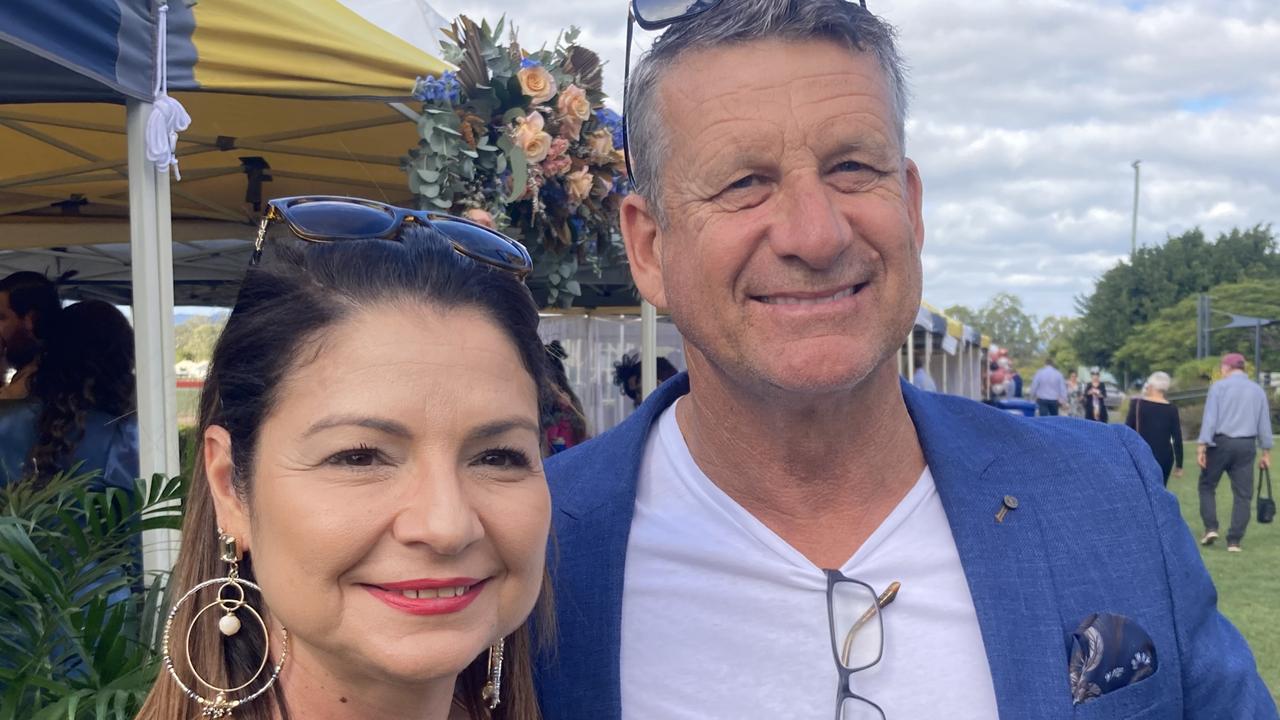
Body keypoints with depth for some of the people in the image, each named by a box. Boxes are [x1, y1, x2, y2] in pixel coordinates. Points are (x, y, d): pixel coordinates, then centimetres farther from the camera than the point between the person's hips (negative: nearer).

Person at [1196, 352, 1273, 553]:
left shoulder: (1219, 386, -1)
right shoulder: (1258, 390, 10)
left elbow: (1209, 418, -8)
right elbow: (1264, 423, 12)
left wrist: (1201, 447, -11)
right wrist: (1266, 452, 18)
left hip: (1220, 442, -3)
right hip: (1246, 445, 3)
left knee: (1207, 485, 13)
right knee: (1242, 494, 4)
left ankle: (1211, 528, -1)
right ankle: (1234, 541, 0)